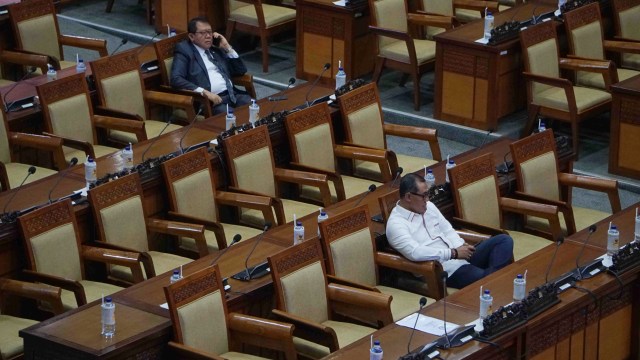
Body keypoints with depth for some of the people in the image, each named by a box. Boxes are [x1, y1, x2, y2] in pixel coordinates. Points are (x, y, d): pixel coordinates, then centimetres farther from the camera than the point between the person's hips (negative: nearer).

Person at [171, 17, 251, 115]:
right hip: (210, 99, -6)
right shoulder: (184, 50, 5)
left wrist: (227, 47, 11)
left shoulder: (216, 48, 21)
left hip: (233, 94, 6)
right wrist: (204, 92, -21)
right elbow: (176, 79, -11)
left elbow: (241, 71, 22)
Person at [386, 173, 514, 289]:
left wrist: (461, 246, -4)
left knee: (504, 240, -7)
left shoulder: (428, 206, 14)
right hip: (444, 269, -9)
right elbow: (415, 253, -25)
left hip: (462, 257, 9)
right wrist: (454, 253, -20)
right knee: (484, 280, -35)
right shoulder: (396, 224, -12)